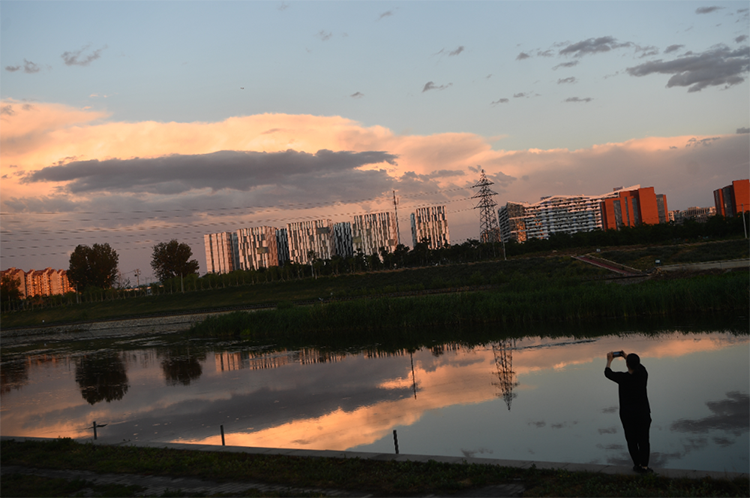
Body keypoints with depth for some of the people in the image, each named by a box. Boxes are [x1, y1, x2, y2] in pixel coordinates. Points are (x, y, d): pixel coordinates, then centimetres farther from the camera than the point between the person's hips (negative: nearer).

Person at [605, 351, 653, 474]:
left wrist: (609, 360, 17)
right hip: (643, 413, 2)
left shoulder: (622, 378, -19)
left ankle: (637, 464, 19)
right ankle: (644, 466, 11)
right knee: (644, 439, 9)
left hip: (627, 414, -2)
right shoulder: (643, 374, -12)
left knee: (632, 440, 11)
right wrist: (626, 356, 25)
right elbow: (638, 365, 13)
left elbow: (608, 373, 0)